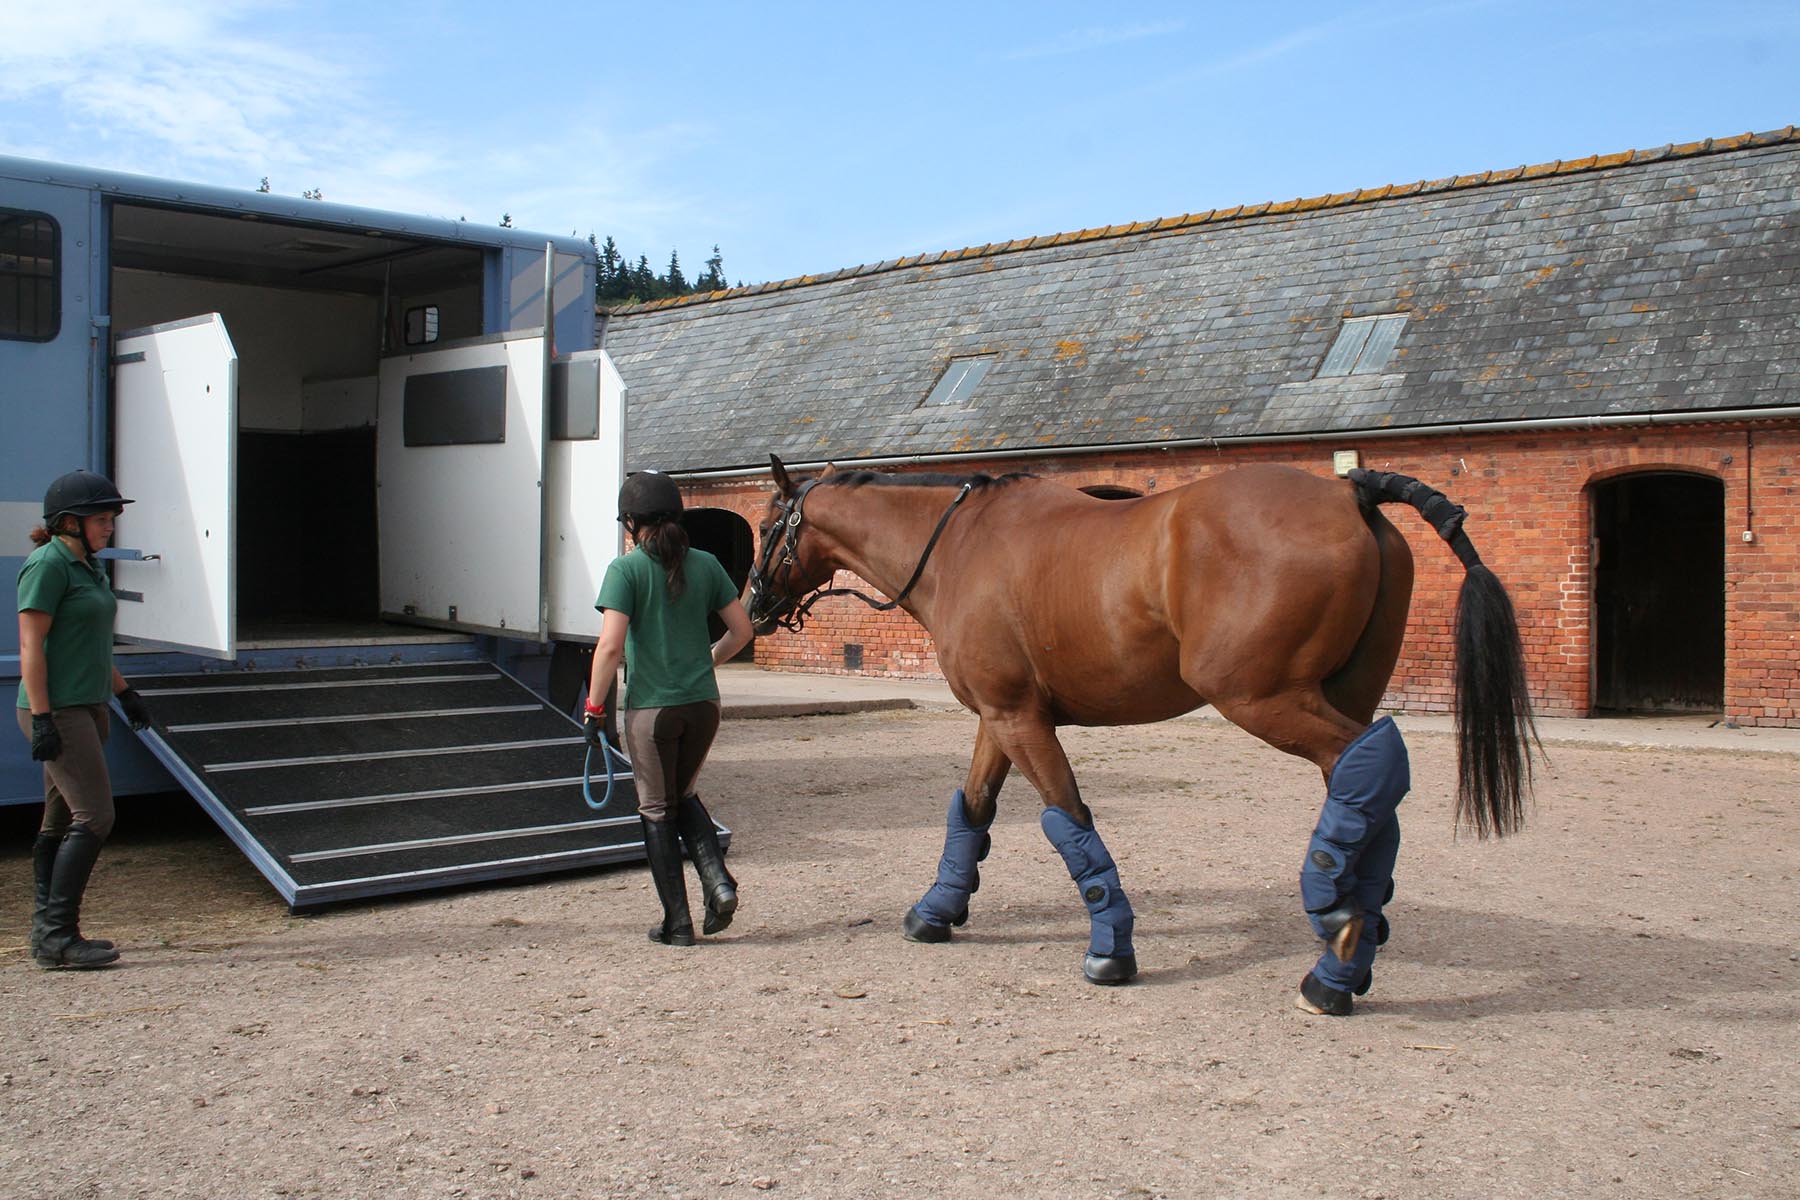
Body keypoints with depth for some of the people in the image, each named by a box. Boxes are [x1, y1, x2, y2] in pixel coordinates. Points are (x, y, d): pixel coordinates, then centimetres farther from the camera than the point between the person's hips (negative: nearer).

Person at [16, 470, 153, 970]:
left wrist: (124, 691, 24)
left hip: (87, 707, 10)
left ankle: (47, 931, 18)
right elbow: (30, 646, -17)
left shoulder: (86, 566, 16)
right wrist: (42, 719, -20)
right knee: (94, 817, -13)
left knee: (60, 823, 12)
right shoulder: (48, 564, -12)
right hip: (57, 711, -10)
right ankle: (57, 936, -9)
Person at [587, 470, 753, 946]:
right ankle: (719, 882, 5)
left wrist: (595, 706, -7)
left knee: (657, 810, 11)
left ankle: (678, 923, 14)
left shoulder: (627, 570, -10)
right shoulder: (705, 564, 3)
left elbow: (610, 645, -17)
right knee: (684, 796, 24)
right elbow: (741, 630, 7)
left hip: (651, 707, -4)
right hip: (703, 702, 4)